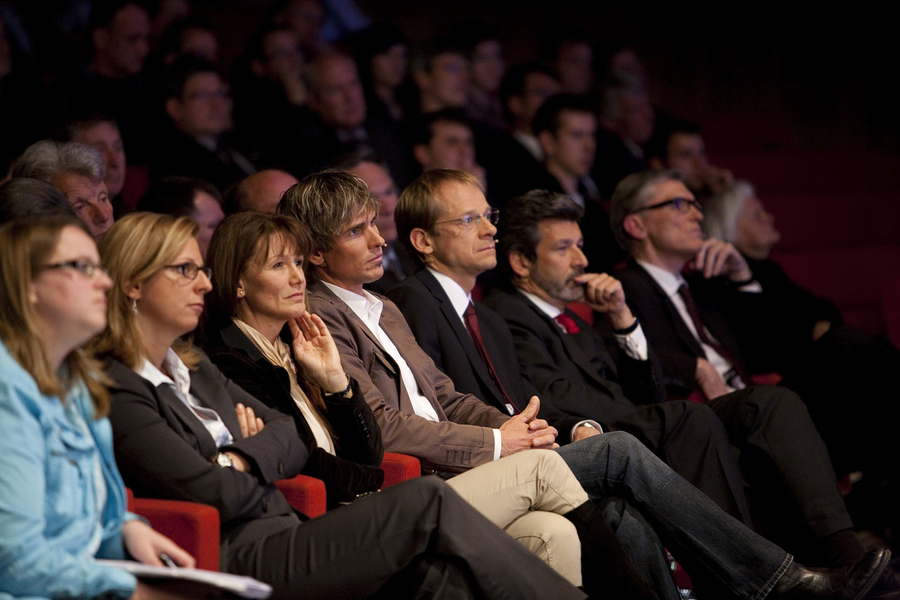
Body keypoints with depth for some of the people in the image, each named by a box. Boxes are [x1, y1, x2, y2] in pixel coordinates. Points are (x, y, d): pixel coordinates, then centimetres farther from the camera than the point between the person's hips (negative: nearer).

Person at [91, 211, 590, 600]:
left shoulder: (192, 367, 22)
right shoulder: (115, 390, -7)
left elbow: (292, 442, 17)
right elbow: (217, 494, -15)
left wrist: (242, 458, -3)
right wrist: (260, 463, 6)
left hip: (284, 539, 8)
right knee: (427, 502, -19)